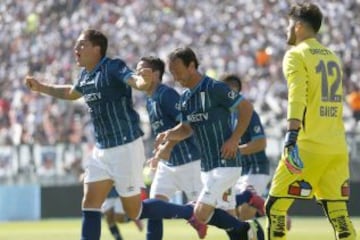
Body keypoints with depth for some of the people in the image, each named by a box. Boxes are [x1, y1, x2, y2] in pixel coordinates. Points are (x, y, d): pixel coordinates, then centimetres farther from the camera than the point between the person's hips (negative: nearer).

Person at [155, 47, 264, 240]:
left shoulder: (214, 88, -13)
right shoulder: (185, 98, 11)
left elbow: (246, 108, -10)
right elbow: (186, 129, 20)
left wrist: (234, 139, -16)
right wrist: (169, 134, -1)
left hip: (225, 164, -8)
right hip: (206, 166, 8)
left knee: (201, 214, -14)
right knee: (227, 219, 7)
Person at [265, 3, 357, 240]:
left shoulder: (296, 55, -3)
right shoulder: (332, 57, 18)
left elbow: (297, 97, -18)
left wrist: (291, 137, -28)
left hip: (309, 146, -7)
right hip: (338, 147, 7)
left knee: (275, 207, 1)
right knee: (338, 213, 4)